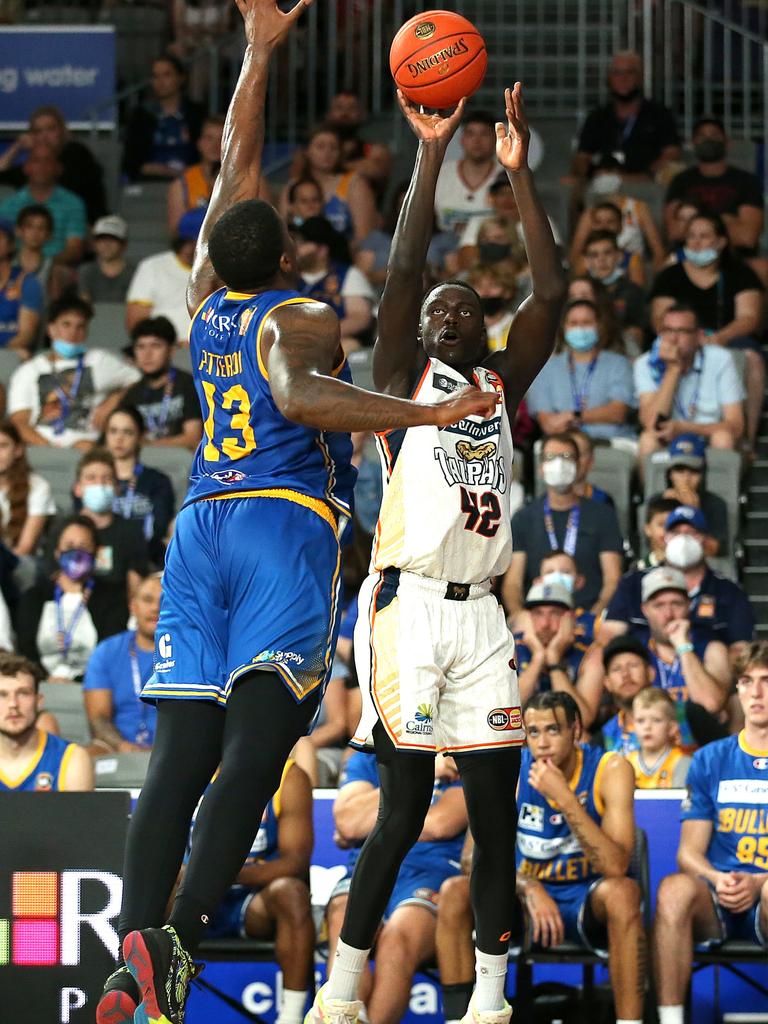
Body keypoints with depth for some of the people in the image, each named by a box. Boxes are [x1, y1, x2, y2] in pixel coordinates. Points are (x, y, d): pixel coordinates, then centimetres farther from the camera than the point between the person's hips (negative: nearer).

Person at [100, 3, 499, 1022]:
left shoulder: (208, 303, 17)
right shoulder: (301, 317, -2)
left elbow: (235, 169, 29)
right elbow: (301, 397, -25)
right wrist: (429, 411, -27)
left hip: (200, 527, 6)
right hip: (286, 527, -6)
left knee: (180, 753, -2)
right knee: (256, 741, -14)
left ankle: (136, 940, -17)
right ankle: (179, 939, -30)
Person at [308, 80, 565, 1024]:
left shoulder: (500, 382, 16)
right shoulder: (401, 377, 6)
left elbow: (552, 293, 6)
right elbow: (403, 267, -7)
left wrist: (519, 174, 2)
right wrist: (431, 153, -9)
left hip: (480, 616, 5)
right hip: (409, 608, -5)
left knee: (495, 811, 2)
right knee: (403, 814, -7)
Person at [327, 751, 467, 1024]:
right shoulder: (365, 760, 18)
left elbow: (441, 823, -8)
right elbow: (347, 822, 0)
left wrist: (367, 829, 5)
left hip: (431, 875, -2)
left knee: (397, 940, -35)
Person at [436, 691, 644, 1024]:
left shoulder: (610, 769, -14)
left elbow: (616, 867, -24)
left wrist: (564, 797, -31)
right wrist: (529, 888, -29)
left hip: (589, 901, -3)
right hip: (528, 898, 3)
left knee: (622, 891, -36)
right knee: (455, 891, -22)